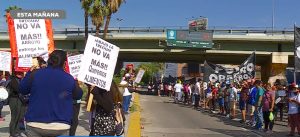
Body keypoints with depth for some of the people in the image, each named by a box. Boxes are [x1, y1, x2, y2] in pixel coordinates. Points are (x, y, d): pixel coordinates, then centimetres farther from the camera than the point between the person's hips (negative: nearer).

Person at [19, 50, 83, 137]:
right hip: (60, 127, -1)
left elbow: (22, 90, 11)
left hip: (35, 124, 1)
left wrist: (29, 73, 23)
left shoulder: (35, 74, -4)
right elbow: (78, 95, 13)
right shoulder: (69, 78, -3)